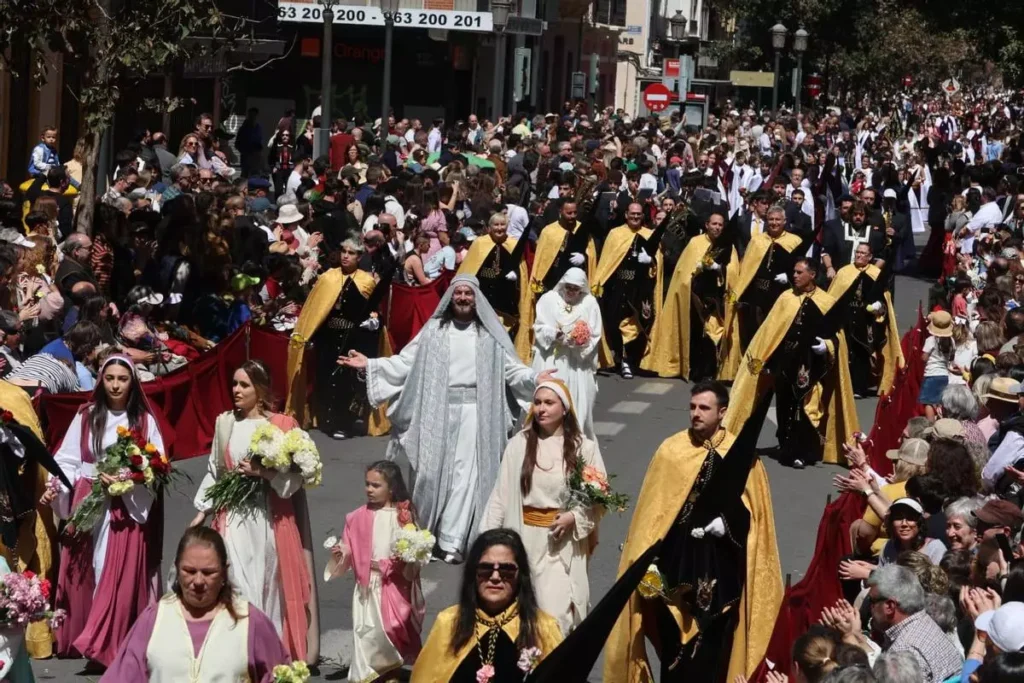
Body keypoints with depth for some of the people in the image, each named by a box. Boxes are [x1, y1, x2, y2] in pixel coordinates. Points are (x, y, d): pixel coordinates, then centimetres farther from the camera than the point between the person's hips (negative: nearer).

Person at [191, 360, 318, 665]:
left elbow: (295, 475, -5)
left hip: (269, 517, -2)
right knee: (239, 586, -5)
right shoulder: (224, 423, 7)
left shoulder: (282, 425, -3)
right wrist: (202, 511, 11)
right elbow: (214, 471, 14)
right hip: (233, 516, 2)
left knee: (269, 584, 2)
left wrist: (264, 473, -18)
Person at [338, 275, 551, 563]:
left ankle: (452, 540, -2)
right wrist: (369, 364, -5)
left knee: (464, 474, -5)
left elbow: (511, 368, 1)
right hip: (437, 411, 1)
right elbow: (405, 362, 4)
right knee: (431, 472, 2)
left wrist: (535, 378, -16)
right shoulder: (434, 329, 8)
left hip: (473, 411, -1)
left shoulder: (489, 334, 6)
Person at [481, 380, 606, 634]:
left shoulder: (583, 447, -3)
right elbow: (501, 495, 0)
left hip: (562, 540, -2)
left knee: (555, 612, -7)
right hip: (524, 537, 2)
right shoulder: (518, 444, -2)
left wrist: (575, 517, -13)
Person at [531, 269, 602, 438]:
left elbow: (594, 337, 0)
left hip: (578, 363, 0)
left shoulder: (590, 303, 0)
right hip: (551, 361, 0)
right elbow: (539, 328, 0)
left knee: (578, 404, -1)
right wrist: (554, 334, -19)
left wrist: (580, 342, -19)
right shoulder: (548, 299, 1)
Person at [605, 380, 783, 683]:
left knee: (714, 645, 4)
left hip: (721, 567, 0)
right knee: (675, 640, 4)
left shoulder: (742, 455, -3)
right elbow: (651, 513, 1)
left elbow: (754, 512, 5)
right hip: (676, 562, 0)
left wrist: (727, 524, -11)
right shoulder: (670, 450, -2)